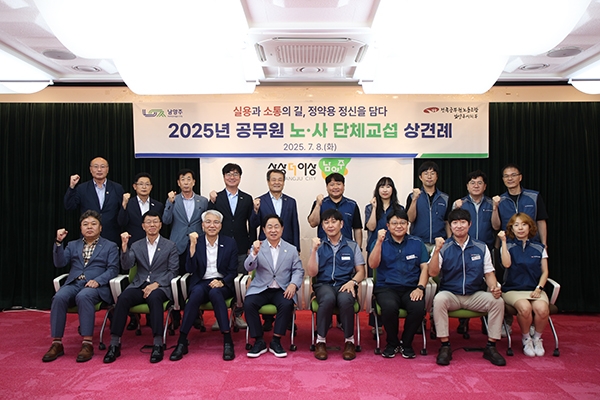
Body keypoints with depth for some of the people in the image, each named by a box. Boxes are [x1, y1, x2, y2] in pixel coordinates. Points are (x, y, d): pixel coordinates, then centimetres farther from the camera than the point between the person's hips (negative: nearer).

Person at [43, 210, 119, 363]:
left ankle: (87, 343, -35)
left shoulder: (110, 246, 13)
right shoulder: (73, 245, 24)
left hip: (96, 285, -3)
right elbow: (59, 263, 10)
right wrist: (58, 242, -3)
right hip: (73, 283, 3)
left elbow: (113, 269, 2)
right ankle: (57, 344, -23)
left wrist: (97, 280, -16)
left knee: (83, 297, -36)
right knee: (59, 297, -29)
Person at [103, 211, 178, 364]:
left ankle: (158, 344, -33)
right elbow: (126, 266, 2)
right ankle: (114, 344, -23)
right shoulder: (136, 246, 16)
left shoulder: (170, 246, 8)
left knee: (154, 298, -36)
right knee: (123, 298, -28)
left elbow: (173, 271, 2)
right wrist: (124, 246, -12)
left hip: (160, 287, -2)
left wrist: (156, 284, -13)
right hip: (139, 286, 3)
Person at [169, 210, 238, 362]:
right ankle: (182, 342, -27)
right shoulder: (196, 241, 7)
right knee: (197, 293, -34)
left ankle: (228, 341, -32)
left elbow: (233, 271, 3)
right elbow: (190, 269, -4)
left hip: (222, 284, 0)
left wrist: (222, 282, -17)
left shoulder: (230, 243, 6)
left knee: (215, 292, -35)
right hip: (201, 283, 1)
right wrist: (193, 245, -13)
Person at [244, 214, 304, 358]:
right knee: (248, 304, -27)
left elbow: (298, 270, 5)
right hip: (260, 289, 0)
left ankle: (276, 341, -12)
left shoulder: (291, 249, 10)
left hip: (282, 290, 0)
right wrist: (254, 253, -27)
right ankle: (259, 341, -11)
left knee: (287, 304, -30)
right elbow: (248, 268, -6)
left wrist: (293, 284, -15)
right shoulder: (257, 247, 7)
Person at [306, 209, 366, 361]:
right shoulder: (319, 246, 13)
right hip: (324, 285, 0)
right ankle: (320, 341, -19)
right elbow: (311, 273, 4)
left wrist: (353, 281, -10)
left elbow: (361, 271, 12)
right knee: (328, 298, -36)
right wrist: (314, 250, -8)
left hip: (345, 285, 0)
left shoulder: (352, 246, 15)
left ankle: (349, 341, -15)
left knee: (345, 300, -35)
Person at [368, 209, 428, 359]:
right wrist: (379, 242, -17)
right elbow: (373, 265, -6)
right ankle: (392, 343, -4)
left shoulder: (417, 243, 13)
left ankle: (406, 343, -3)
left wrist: (420, 288, -8)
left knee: (418, 307, -31)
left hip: (411, 288, 1)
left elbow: (425, 267, 8)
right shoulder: (381, 242, 9)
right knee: (389, 306, -34)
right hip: (386, 287, -1)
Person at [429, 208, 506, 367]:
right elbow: (432, 273, -11)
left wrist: (494, 287, -14)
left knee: (497, 301, -24)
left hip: (475, 295, 2)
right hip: (450, 294, -2)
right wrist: (437, 250, -24)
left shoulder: (481, 247, 8)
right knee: (439, 299, -34)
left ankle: (490, 347, -9)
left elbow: (489, 273, 8)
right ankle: (445, 346, -21)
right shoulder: (443, 247, -1)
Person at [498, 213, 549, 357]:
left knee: (542, 309, -31)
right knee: (525, 307, -34)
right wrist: (504, 241, -14)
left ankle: (537, 338, 0)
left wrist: (539, 288, -6)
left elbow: (545, 271, 10)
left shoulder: (539, 248, 12)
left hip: (534, 289, 2)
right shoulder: (508, 246, 7)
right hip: (513, 290, -2)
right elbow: (506, 264, -13)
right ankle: (526, 339, -5)